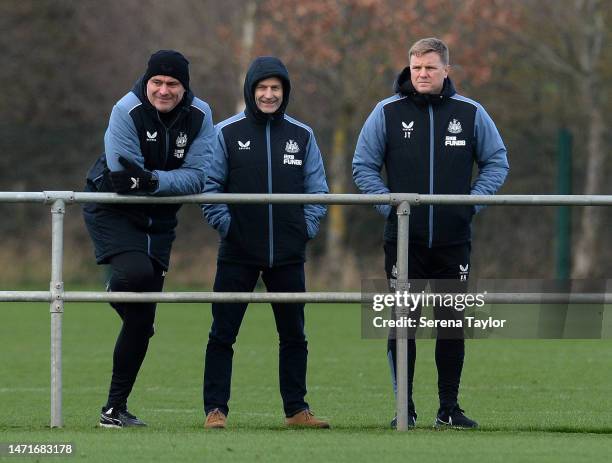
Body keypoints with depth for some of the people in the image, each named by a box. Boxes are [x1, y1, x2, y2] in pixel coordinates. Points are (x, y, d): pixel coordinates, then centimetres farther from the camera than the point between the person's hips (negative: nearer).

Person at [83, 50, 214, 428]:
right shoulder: (127, 111, -19)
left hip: (159, 220, 4)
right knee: (137, 271, -35)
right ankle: (115, 289, 2)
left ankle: (116, 408, 12)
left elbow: (198, 177, -17)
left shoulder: (199, 116, -8)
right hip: (113, 211, -4)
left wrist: (152, 180, -33)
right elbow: (125, 176, -21)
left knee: (142, 320, 4)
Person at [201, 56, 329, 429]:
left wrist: (308, 227, -1)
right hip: (238, 254, -2)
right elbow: (209, 185, 0)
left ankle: (297, 409, 16)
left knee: (294, 334, 8)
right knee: (223, 334, -2)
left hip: (289, 255, 2)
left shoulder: (302, 136, 7)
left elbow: (317, 188, 10)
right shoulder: (227, 133, 0)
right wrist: (224, 223, -9)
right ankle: (215, 410, 2)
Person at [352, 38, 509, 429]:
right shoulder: (387, 113, 2)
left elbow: (497, 162, 12)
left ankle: (450, 408, 10)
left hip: (454, 240, 1)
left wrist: (473, 201, -2)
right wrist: (388, 203, -5)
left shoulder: (471, 114, 4)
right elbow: (364, 166, 8)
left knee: (452, 324, 3)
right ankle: (405, 408, 6)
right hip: (403, 239, -1)